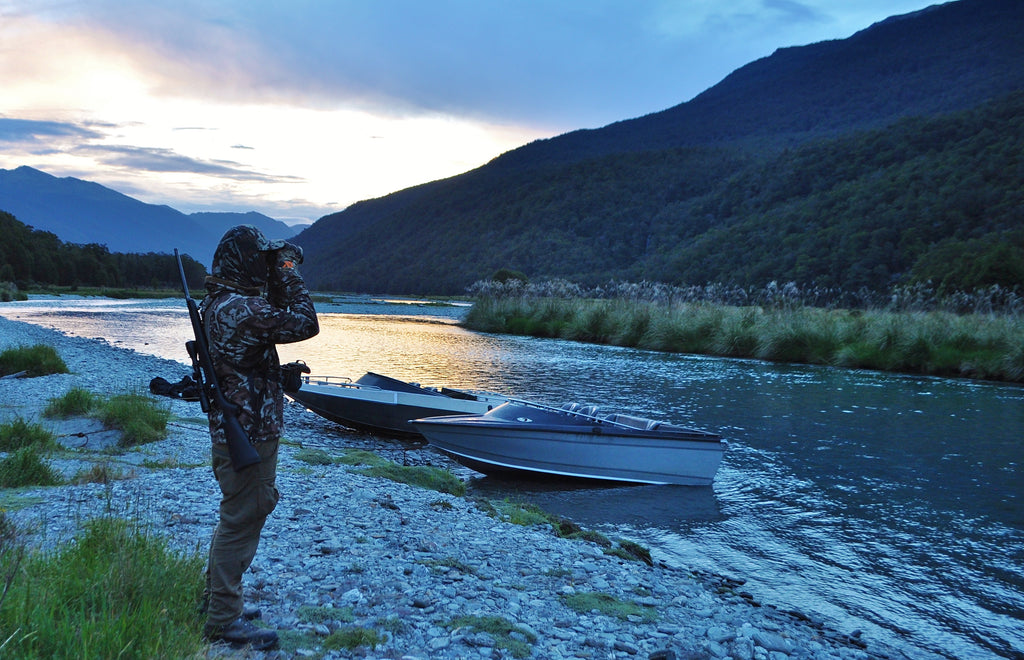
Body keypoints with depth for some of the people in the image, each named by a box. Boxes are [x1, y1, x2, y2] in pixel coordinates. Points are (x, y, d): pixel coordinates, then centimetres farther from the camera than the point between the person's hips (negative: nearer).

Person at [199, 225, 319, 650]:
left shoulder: (217, 301, 8)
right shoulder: (242, 309, -24)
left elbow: (273, 315, 20)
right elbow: (305, 325, -23)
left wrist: (278, 281, 7)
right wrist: (289, 275, -13)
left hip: (233, 427, 10)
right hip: (249, 434, -10)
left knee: (238, 515, 23)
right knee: (241, 523, 0)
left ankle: (217, 601, 36)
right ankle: (224, 622, 10)